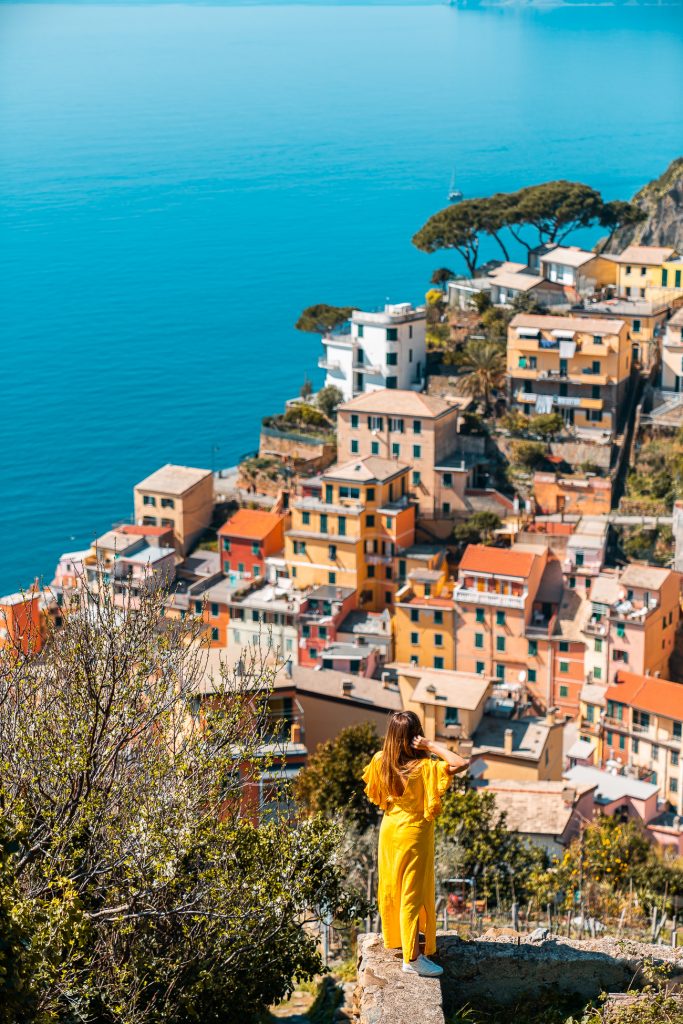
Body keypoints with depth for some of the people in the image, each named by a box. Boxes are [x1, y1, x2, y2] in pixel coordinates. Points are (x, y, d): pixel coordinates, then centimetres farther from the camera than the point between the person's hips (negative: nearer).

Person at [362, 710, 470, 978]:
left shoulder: (380, 762, -8)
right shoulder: (424, 768, -24)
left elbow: (374, 794, 9)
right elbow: (461, 763, -35)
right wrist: (432, 746, -27)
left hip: (389, 830, 6)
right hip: (414, 834, -6)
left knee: (391, 887, 21)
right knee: (413, 895, 0)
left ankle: (392, 937, 40)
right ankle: (412, 958, 2)